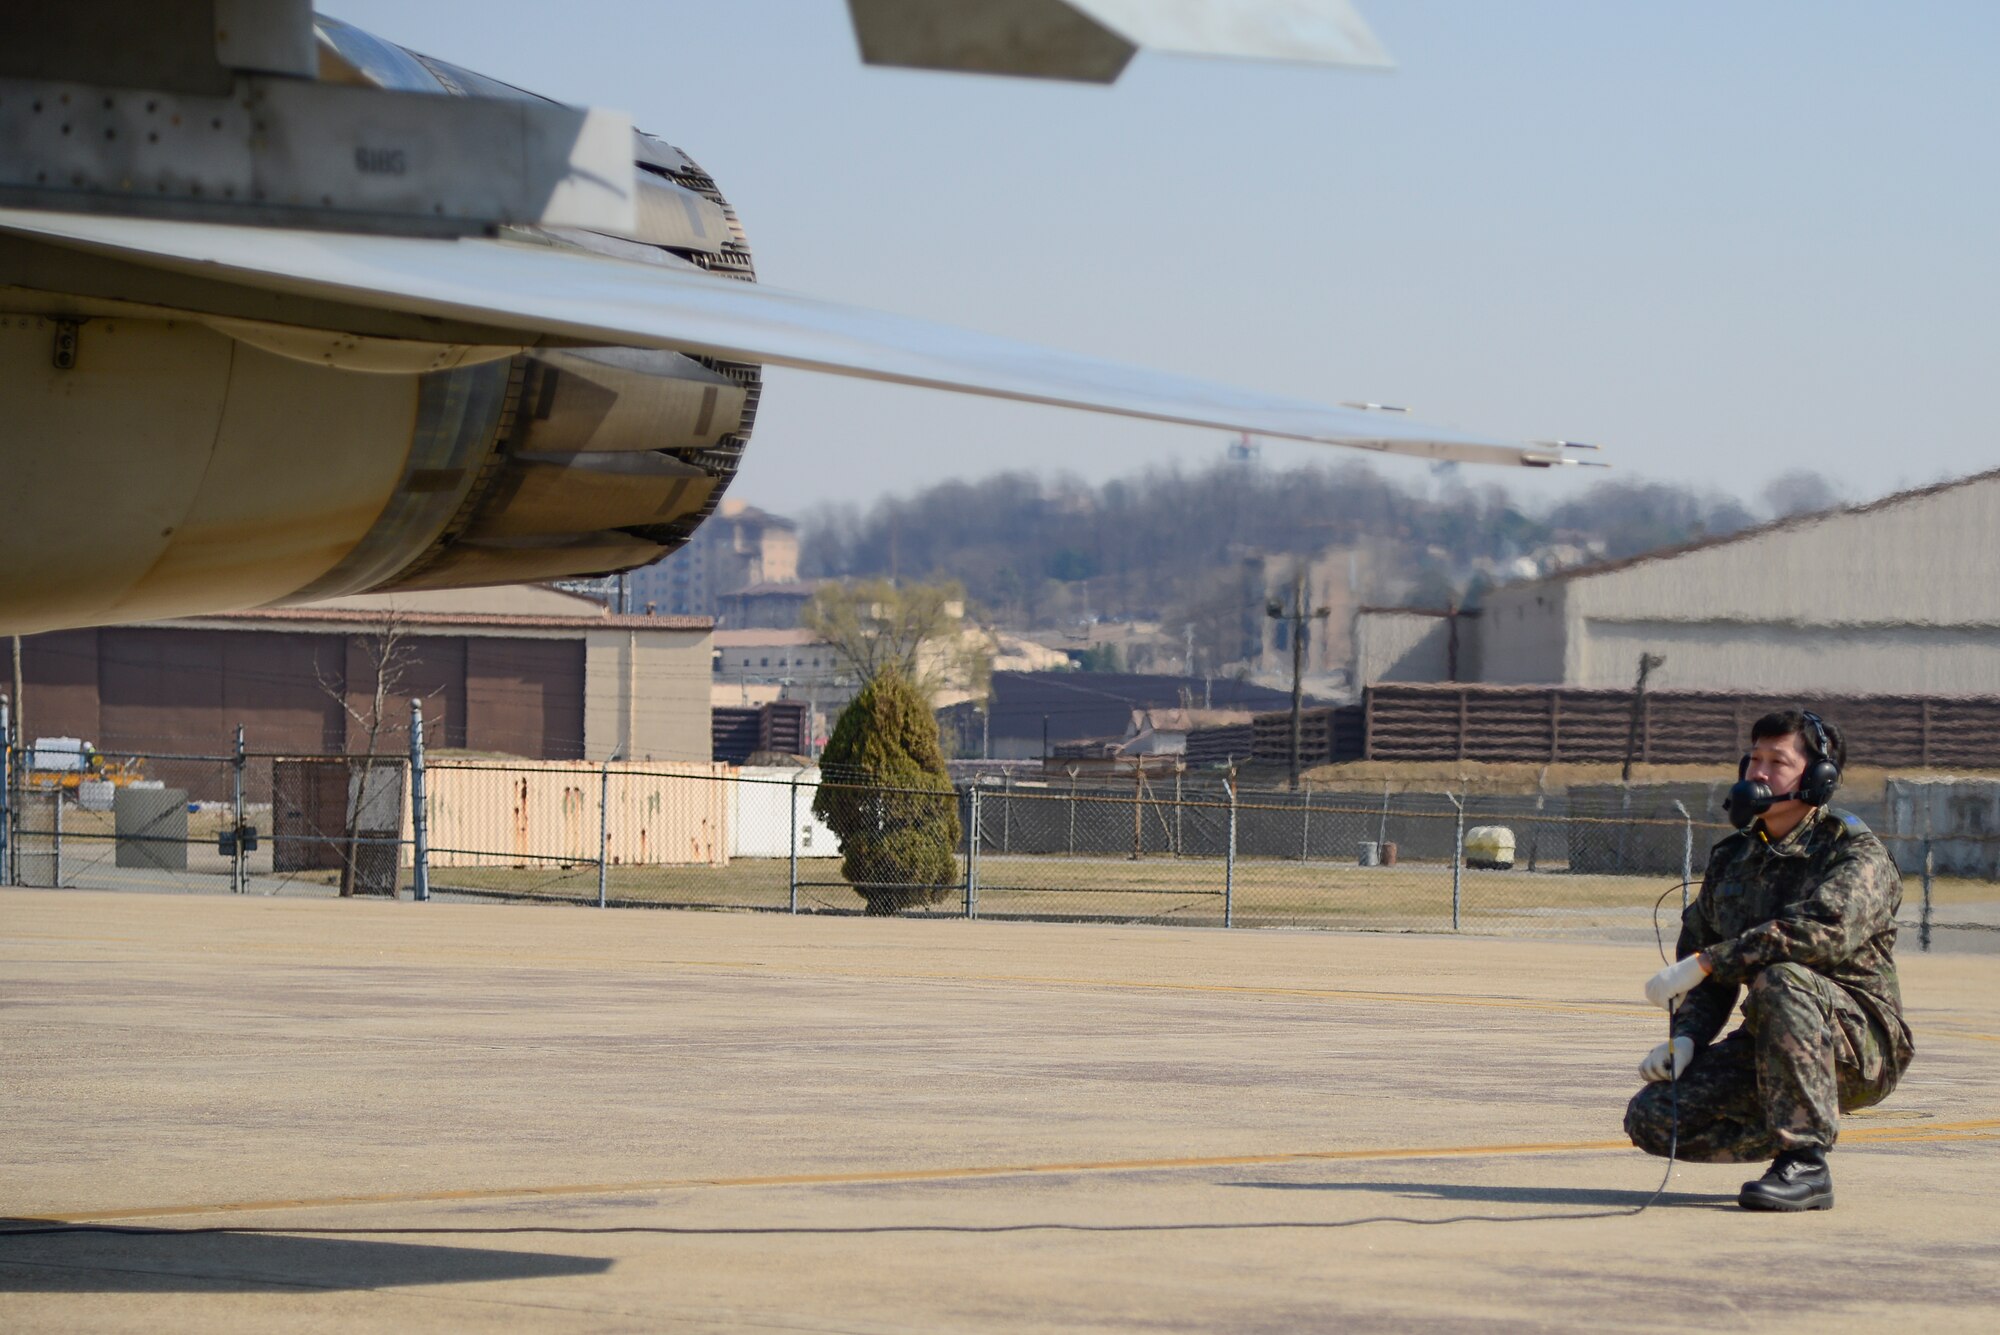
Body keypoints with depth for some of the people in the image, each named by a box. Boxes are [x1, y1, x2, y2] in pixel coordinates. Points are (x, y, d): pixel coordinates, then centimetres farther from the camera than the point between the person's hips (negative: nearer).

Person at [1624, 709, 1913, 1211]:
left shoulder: (1856, 853, -9)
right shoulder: (1732, 859, 13)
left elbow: (1827, 930, -29)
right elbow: (1697, 945, 18)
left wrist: (1705, 963, -30)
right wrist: (1684, 1038, -4)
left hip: (1861, 1044, -6)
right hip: (1768, 1050, 6)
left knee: (1779, 980, -38)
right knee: (1652, 1118, -16)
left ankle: (1804, 1164, -31)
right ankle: (1786, 1138, 4)